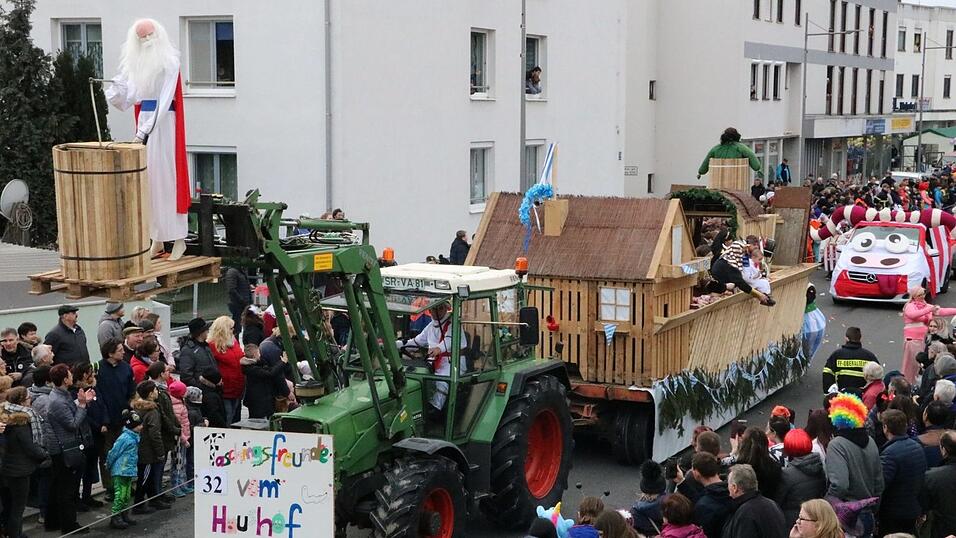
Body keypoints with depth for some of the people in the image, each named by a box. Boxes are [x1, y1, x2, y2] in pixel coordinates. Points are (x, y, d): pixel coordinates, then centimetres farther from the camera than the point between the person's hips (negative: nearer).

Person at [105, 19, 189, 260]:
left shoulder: (169, 62, -8)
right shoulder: (136, 64, 12)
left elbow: (164, 100, -16)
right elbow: (128, 98, 9)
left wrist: (145, 131, -22)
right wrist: (114, 89, -13)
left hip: (164, 122, -6)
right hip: (144, 121, 6)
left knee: (168, 176, -7)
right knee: (148, 179, 5)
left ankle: (179, 239, -3)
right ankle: (157, 239, 11)